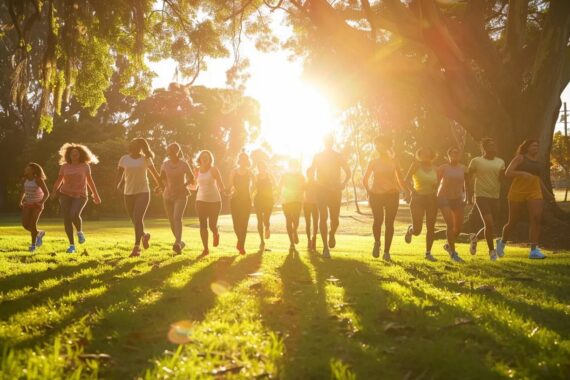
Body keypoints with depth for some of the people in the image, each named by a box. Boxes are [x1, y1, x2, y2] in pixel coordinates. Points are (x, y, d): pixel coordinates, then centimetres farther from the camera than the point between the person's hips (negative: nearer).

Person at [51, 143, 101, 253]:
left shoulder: (85, 166, 3)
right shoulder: (64, 167, 5)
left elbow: (90, 180, 9)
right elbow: (59, 180, 8)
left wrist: (96, 195, 9)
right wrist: (54, 191, -9)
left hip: (80, 196, -2)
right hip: (65, 195, 2)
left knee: (74, 215, -26)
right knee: (67, 219, -5)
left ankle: (79, 232, 5)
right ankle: (72, 245, 4)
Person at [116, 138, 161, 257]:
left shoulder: (145, 159, -1)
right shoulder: (124, 159, 3)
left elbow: (154, 173, 8)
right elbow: (119, 175, 1)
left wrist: (161, 186, 14)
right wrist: (117, 186, -18)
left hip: (143, 192, -3)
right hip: (128, 193, 3)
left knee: (138, 218, -18)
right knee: (135, 220, 12)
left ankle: (137, 247, -16)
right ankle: (144, 235, 42)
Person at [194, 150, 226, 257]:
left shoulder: (213, 170, -6)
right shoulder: (197, 171, 5)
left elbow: (220, 184, -9)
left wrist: (222, 190, -30)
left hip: (214, 200, -3)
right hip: (201, 200, 3)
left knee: (212, 225, -4)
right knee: (203, 225, -5)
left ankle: (216, 234, 33)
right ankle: (206, 249, 3)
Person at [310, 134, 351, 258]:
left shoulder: (338, 156, 6)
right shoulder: (318, 156, 5)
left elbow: (348, 172, 10)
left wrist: (343, 183, -7)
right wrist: (314, 186, -8)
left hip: (335, 191, 1)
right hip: (321, 191, -1)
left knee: (334, 219, -2)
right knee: (323, 218, -9)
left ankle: (332, 235, 33)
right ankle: (325, 247, -5)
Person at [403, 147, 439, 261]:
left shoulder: (434, 168, 6)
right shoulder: (416, 165, -6)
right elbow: (406, 180, -9)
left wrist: (435, 192, 1)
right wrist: (414, 192, -18)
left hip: (431, 199, 4)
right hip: (418, 199, -4)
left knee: (431, 227, 0)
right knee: (417, 231, -4)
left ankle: (428, 253, 10)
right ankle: (410, 229, 33)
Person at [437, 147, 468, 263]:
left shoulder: (463, 169, 3)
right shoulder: (443, 168, -6)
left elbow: (466, 183, 14)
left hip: (457, 199, 4)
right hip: (444, 198, -4)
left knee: (458, 226, 4)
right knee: (450, 224, -15)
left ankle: (448, 245, 32)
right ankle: (453, 253, -8)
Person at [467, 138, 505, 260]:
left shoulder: (500, 162, 9)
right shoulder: (476, 161, -3)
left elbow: (501, 179, 7)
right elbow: (469, 178, 1)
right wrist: (470, 195, -3)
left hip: (495, 197, 5)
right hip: (481, 196, -5)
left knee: (490, 225, 8)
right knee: (489, 224, -15)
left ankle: (474, 237, 35)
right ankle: (492, 250, 1)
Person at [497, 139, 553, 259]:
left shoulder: (538, 162, 16)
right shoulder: (520, 158, -1)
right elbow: (507, 173, -11)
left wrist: (548, 194, 28)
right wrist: (522, 173, -26)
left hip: (535, 193, 4)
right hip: (518, 192, -4)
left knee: (536, 218, -15)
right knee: (513, 222, 4)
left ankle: (534, 250, -15)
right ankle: (502, 242, 31)